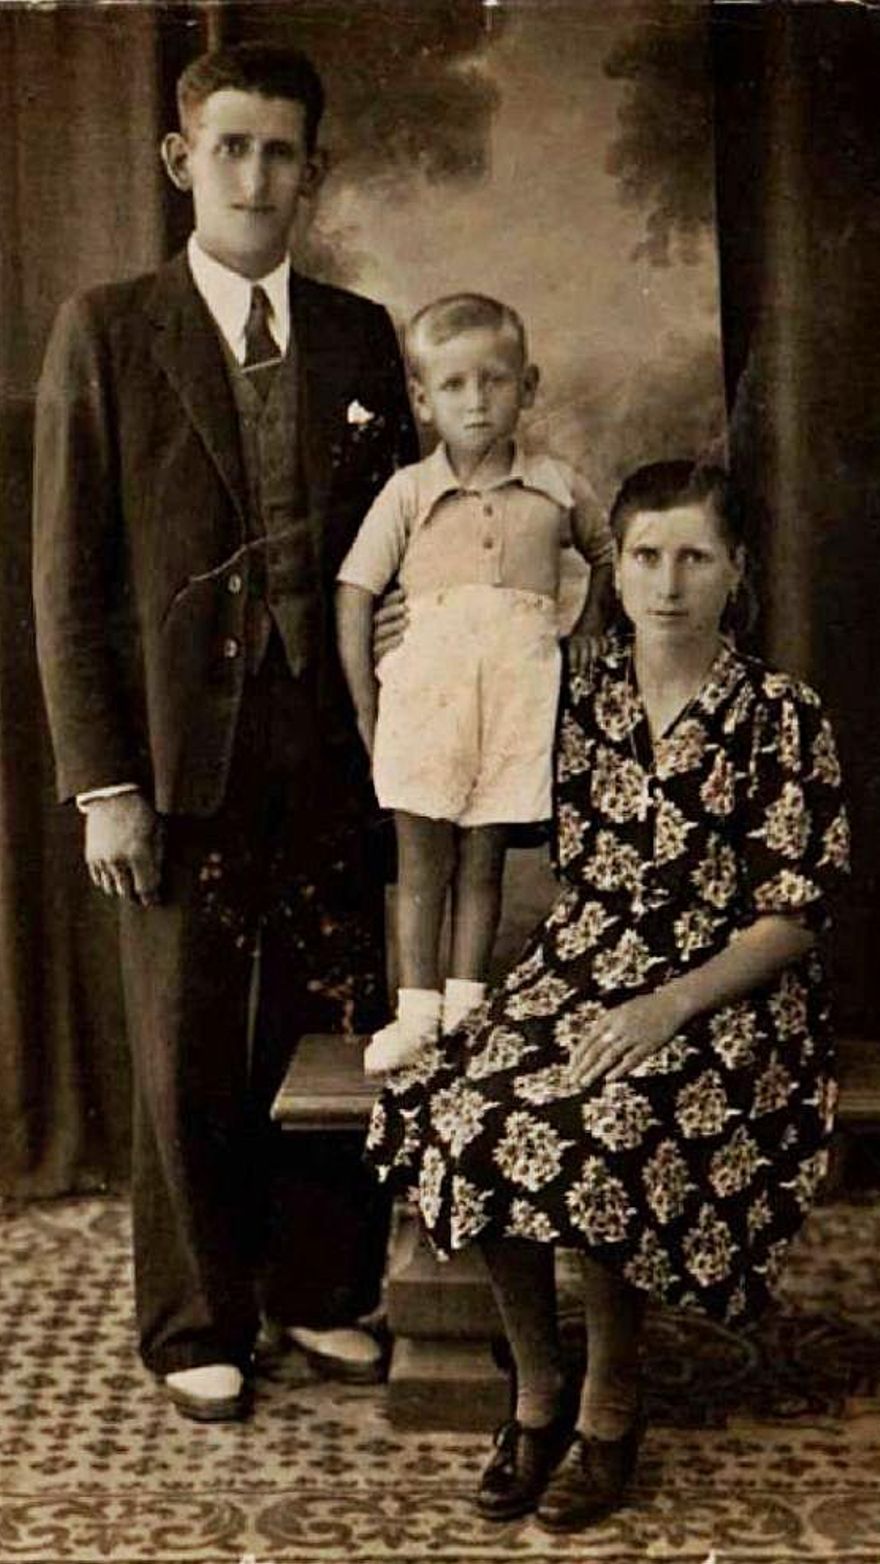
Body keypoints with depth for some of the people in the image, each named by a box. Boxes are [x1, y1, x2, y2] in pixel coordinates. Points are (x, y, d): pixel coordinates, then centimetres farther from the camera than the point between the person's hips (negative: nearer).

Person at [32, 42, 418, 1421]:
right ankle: (200, 1326, 25)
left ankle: (322, 1289, 28)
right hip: (183, 759, -2)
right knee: (189, 1065, 8)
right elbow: (66, 575, -2)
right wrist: (100, 781, -8)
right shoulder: (106, 331, 1)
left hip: (339, 761, 2)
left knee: (341, 1044, 7)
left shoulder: (360, 339, 10)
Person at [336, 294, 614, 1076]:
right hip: (426, 681, 0)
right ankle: (417, 1011, 9)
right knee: (420, 858, 2)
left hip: (520, 687, 0)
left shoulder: (557, 487, 7)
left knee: (482, 858, 6)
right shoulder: (408, 493, 4)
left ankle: (466, 1011, 13)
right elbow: (355, 593, 4)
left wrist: (590, 629, 9)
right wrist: (366, 708, 0)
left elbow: (609, 554, 25)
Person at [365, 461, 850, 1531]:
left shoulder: (781, 717, -4)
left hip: (723, 992, -4)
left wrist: (670, 1006, -19)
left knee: (597, 1131, -32)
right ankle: (536, 1390, -2)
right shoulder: (581, 697, 8)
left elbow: (794, 916, -7)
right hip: (581, 966, 4)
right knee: (470, 1111, -24)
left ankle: (609, 1408, -6)